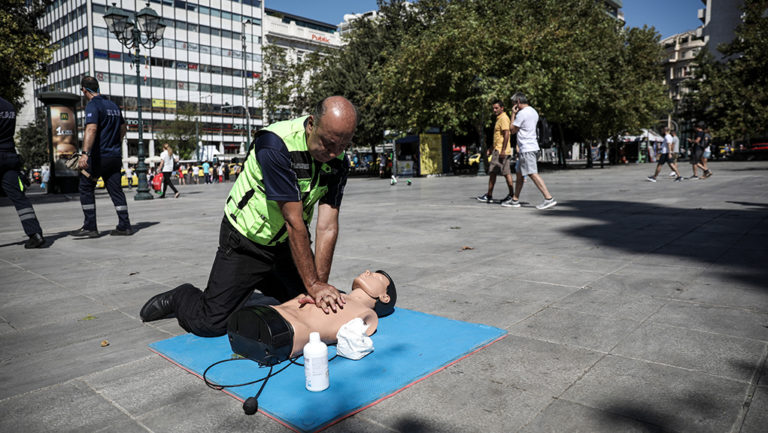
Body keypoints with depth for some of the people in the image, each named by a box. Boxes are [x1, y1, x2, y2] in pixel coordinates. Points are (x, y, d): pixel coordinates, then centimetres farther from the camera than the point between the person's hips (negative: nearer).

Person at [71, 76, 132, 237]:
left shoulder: (93, 105, -10)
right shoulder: (113, 105, 14)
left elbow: (91, 129, -25)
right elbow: (123, 127, 26)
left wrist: (85, 153, -34)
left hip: (99, 156, -7)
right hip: (115, 156, 7)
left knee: (86, 188, 4)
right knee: (116, 190, 7)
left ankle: (90, 227, 2)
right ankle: (124, 226, 4)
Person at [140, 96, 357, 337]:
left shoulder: (338, 161, -13)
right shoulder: (277, 145, -31)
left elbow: (327, 227, -15)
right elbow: (294, 221, -31)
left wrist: (319, 285, -21)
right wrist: (313, 284, -27)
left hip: (288, 244, 6)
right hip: (247, 239, -6)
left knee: (315, 309, 14)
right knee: (210, 324, -8)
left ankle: (260, 282, 34)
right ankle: (181, 298, 26)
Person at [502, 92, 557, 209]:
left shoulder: (522, 113, -13)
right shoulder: (534, 112, 17)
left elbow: (512, 130, -6)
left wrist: (513, 114, 0)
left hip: (527, 149, -10)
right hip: (532, 146, 10)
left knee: (532, 174, -13)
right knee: (519, 174, 14)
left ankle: (549, 198, -17)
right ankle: (515, 200, 19)